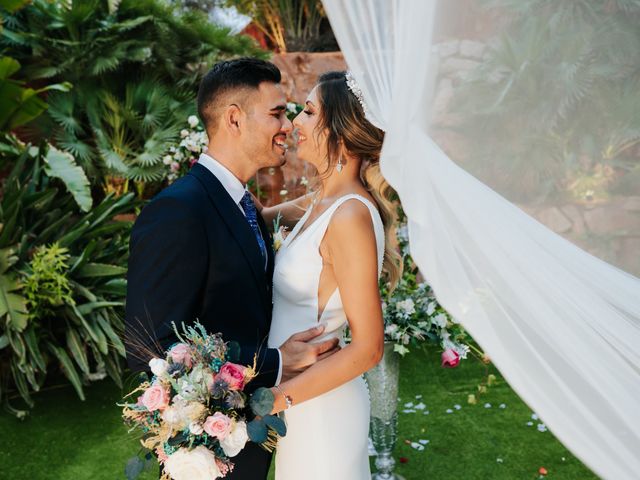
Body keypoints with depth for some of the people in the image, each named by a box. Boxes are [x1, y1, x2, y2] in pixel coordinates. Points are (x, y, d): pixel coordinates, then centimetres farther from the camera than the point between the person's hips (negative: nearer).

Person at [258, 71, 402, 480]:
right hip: (299, 395, 8)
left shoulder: (351, 215, -24)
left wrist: (278, 398, -23)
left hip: (320, 406, -8)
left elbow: (368, 348, -23)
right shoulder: (320, 202, 2)